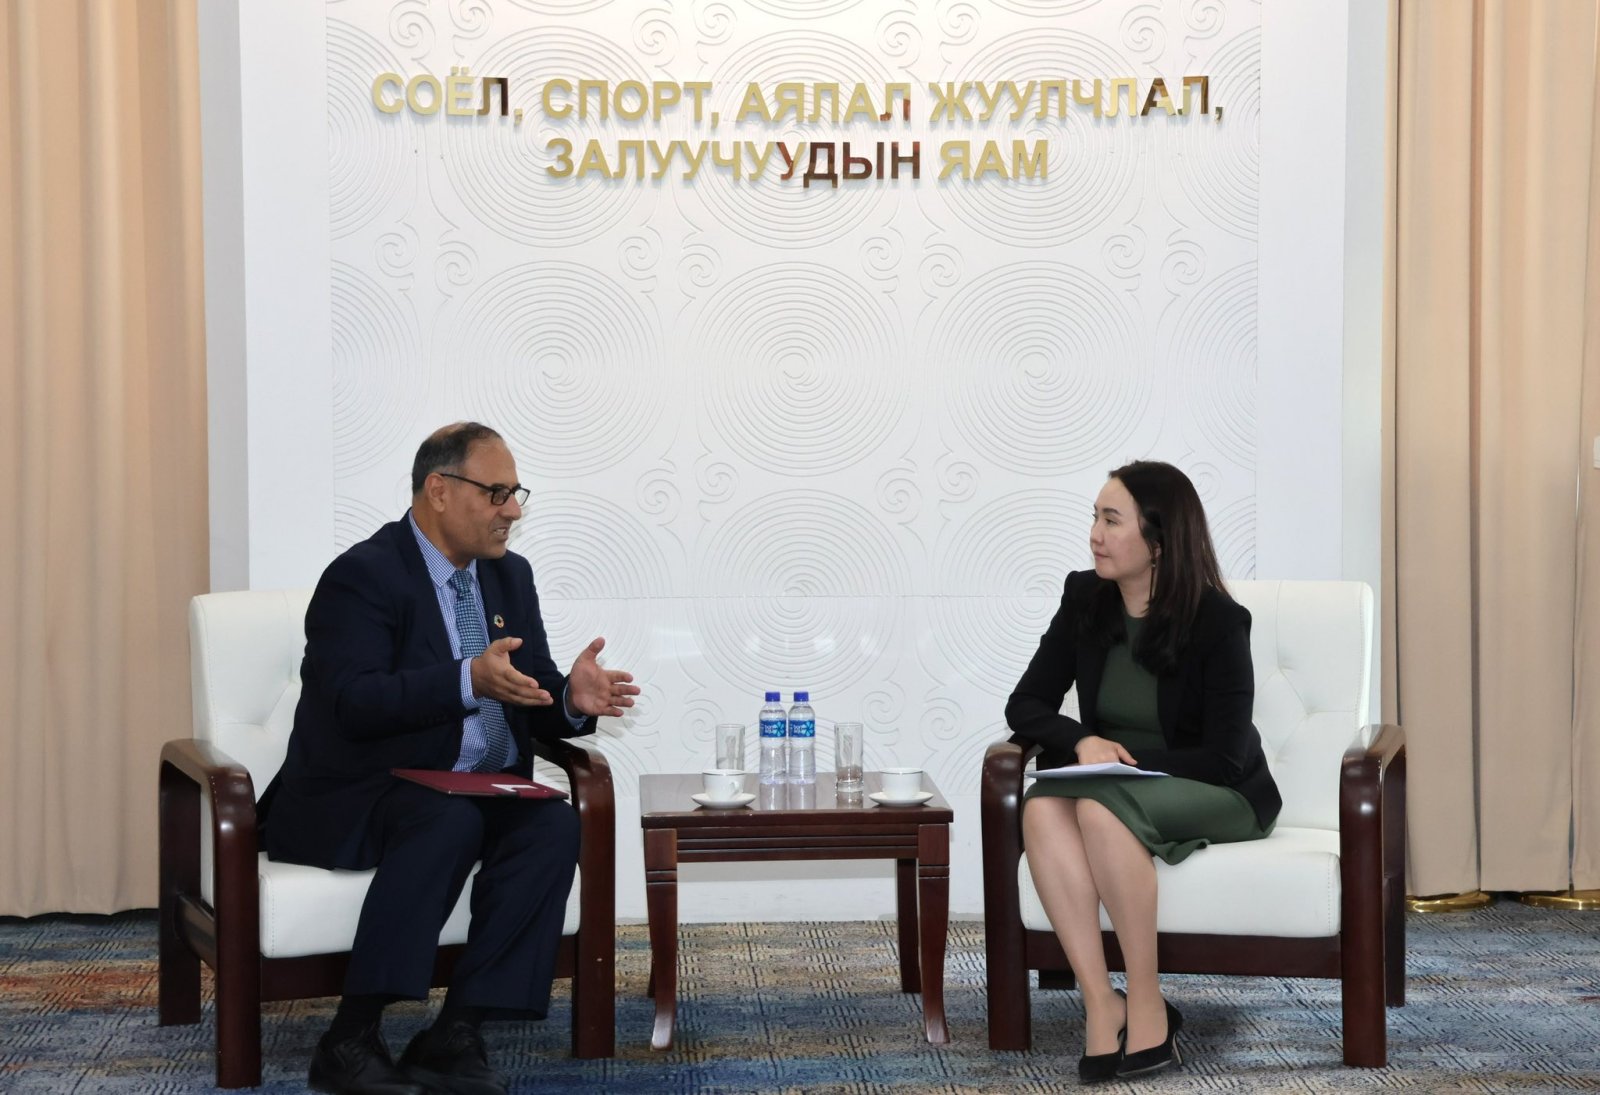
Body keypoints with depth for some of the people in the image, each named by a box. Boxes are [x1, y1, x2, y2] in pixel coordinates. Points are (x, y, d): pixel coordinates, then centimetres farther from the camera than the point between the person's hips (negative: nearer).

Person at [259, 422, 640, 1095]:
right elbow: (355, 702, -24)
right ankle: (350, 1040, -33)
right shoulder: (363, 576, -10)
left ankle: (454, 1036, -25)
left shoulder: (509, 575, 13)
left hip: (481, 793, 6)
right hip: (356, 805, -6)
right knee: (450, 821, -36)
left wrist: (572, 700, -12)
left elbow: (531, 707, 13)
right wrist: (469, 681, -37)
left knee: (555, 825, -24)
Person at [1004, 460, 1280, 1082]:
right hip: (1117, 783, 5)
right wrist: (1083, 741, -18)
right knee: (1043, 807, -31)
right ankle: (1100, 1003, -35)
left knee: (1101, 807, -36)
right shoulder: (1085, 599, 0)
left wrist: (1127, 759, -22)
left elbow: (1225, 758, -14)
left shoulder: (1217, 621, -15)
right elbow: (1026, 705, 2)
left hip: (1218, 797, -4)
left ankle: (1147, 1006, -28)